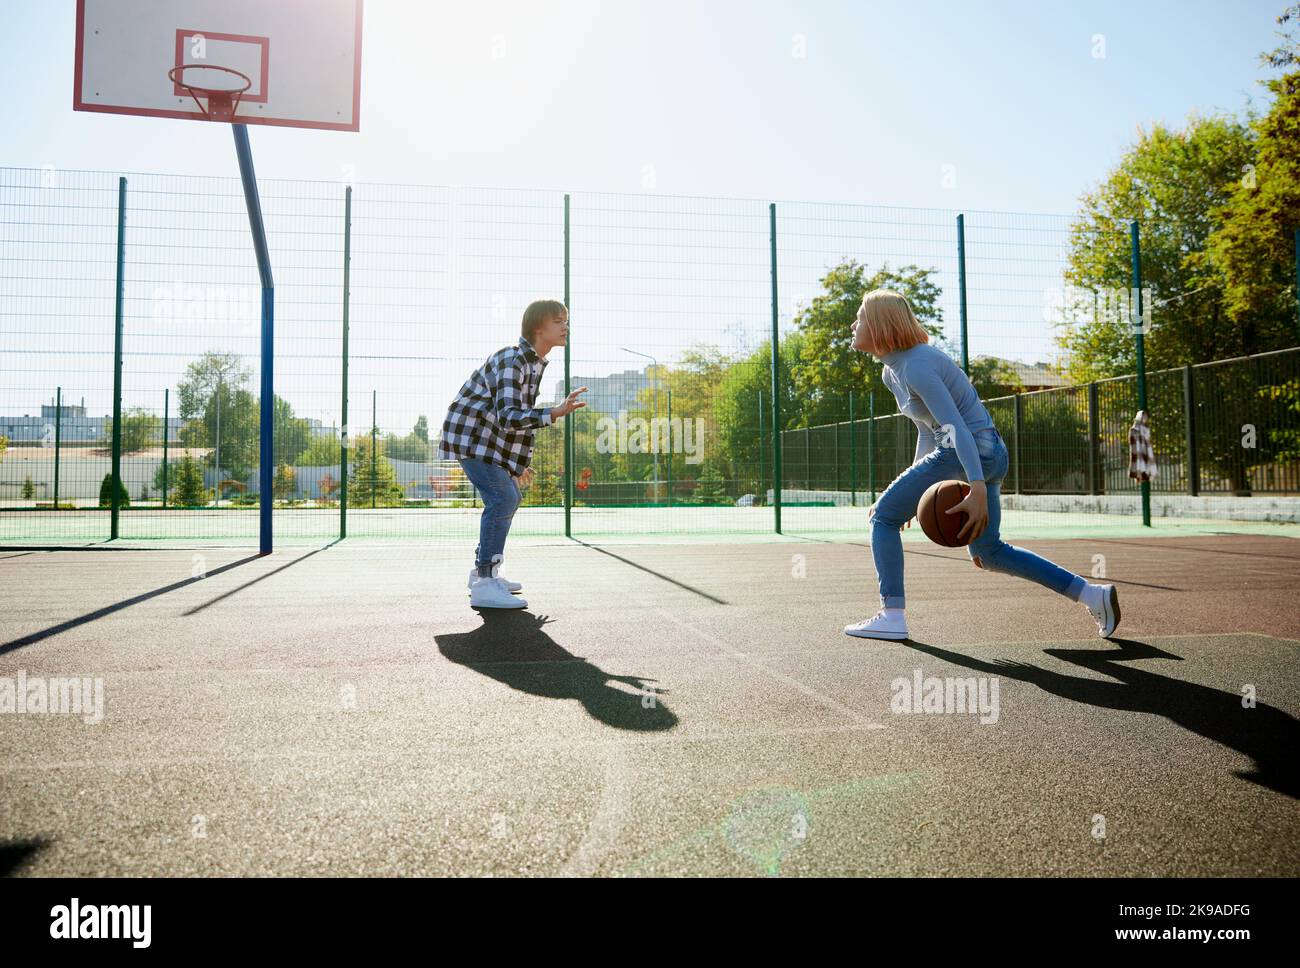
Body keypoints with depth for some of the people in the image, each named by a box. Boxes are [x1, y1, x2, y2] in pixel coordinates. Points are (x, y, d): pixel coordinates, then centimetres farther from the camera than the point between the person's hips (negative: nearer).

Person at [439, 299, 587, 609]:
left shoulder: (534, 362, 10)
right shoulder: (511, 360, -21)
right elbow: (508, 417, -31)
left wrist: (518, 463, 21)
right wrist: (555, 413, -42)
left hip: (489, 439, 10)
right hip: (470, 434, -10)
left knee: (507, 500, 14)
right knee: (502, 500, -18)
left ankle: (483, 571, 26)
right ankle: (484, 585, -17)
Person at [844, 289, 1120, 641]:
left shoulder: (917, 366, -18)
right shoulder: (891, 372, 11)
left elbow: (957, 427, -26)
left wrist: (977, 489, -33)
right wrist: (912, 490, 21)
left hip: (974, 450, -10)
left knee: (883, 516, -6)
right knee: (987, 553, 17)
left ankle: (892, 616, -6)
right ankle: (1094, 595, 22)